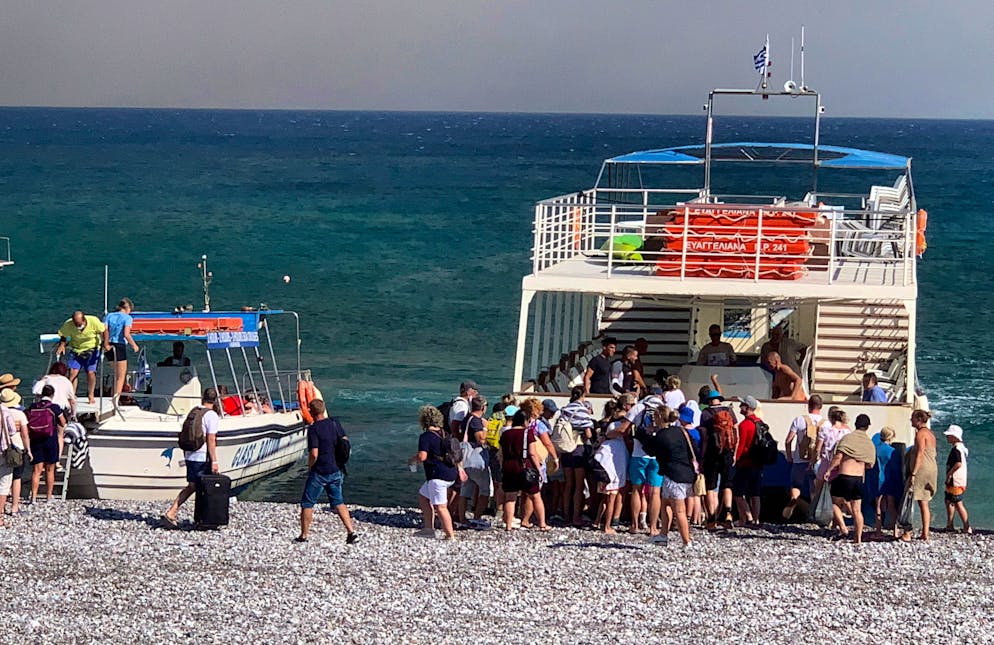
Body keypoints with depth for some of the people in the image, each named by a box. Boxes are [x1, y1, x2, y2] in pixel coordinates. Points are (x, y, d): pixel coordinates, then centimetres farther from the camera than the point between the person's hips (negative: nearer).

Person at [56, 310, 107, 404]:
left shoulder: (93, 321, -23)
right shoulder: (68, 325, -19)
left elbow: (104, 330, -10)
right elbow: (63, 336, -6)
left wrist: (105, 344, -20)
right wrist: (62, 345, -25)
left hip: (92, 350, -1)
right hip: (76, 350, 1)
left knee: (91, 372, -9)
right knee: (73, 372, -14)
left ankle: (91, 395, 9)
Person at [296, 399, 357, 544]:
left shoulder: (313, 429, -17)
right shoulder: (335, 423, 1)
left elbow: (314, 454, -22)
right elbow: (345, 442, 8)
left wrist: (309, 467, -4)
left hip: (319, 472, -6)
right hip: (336, 471, 6)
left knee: (307, 503, 8)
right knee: (338, 502, 14)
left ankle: (304, 535, 13)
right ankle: (351, 532, 3)